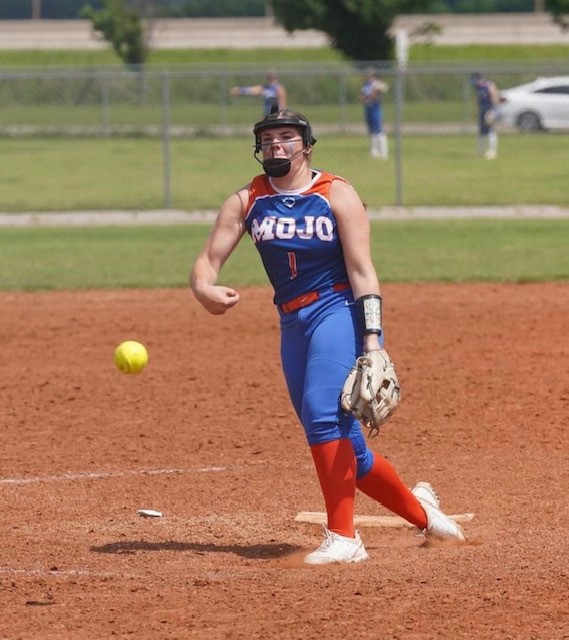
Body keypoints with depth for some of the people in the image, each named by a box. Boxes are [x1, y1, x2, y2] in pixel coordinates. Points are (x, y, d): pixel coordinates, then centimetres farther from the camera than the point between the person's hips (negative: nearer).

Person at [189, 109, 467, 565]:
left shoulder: (337, 195, -2)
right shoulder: (247, 201, 9)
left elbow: (361, 270, -7)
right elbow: (208, 259, 1)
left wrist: (373, 340, -17)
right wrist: (203, 288, -24)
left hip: (338, 311, -5)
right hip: (292, 324, 5)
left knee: (322, 413, -25)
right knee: (344, 445, 7)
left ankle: (343, 539, -26)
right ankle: (420, 511, 28)